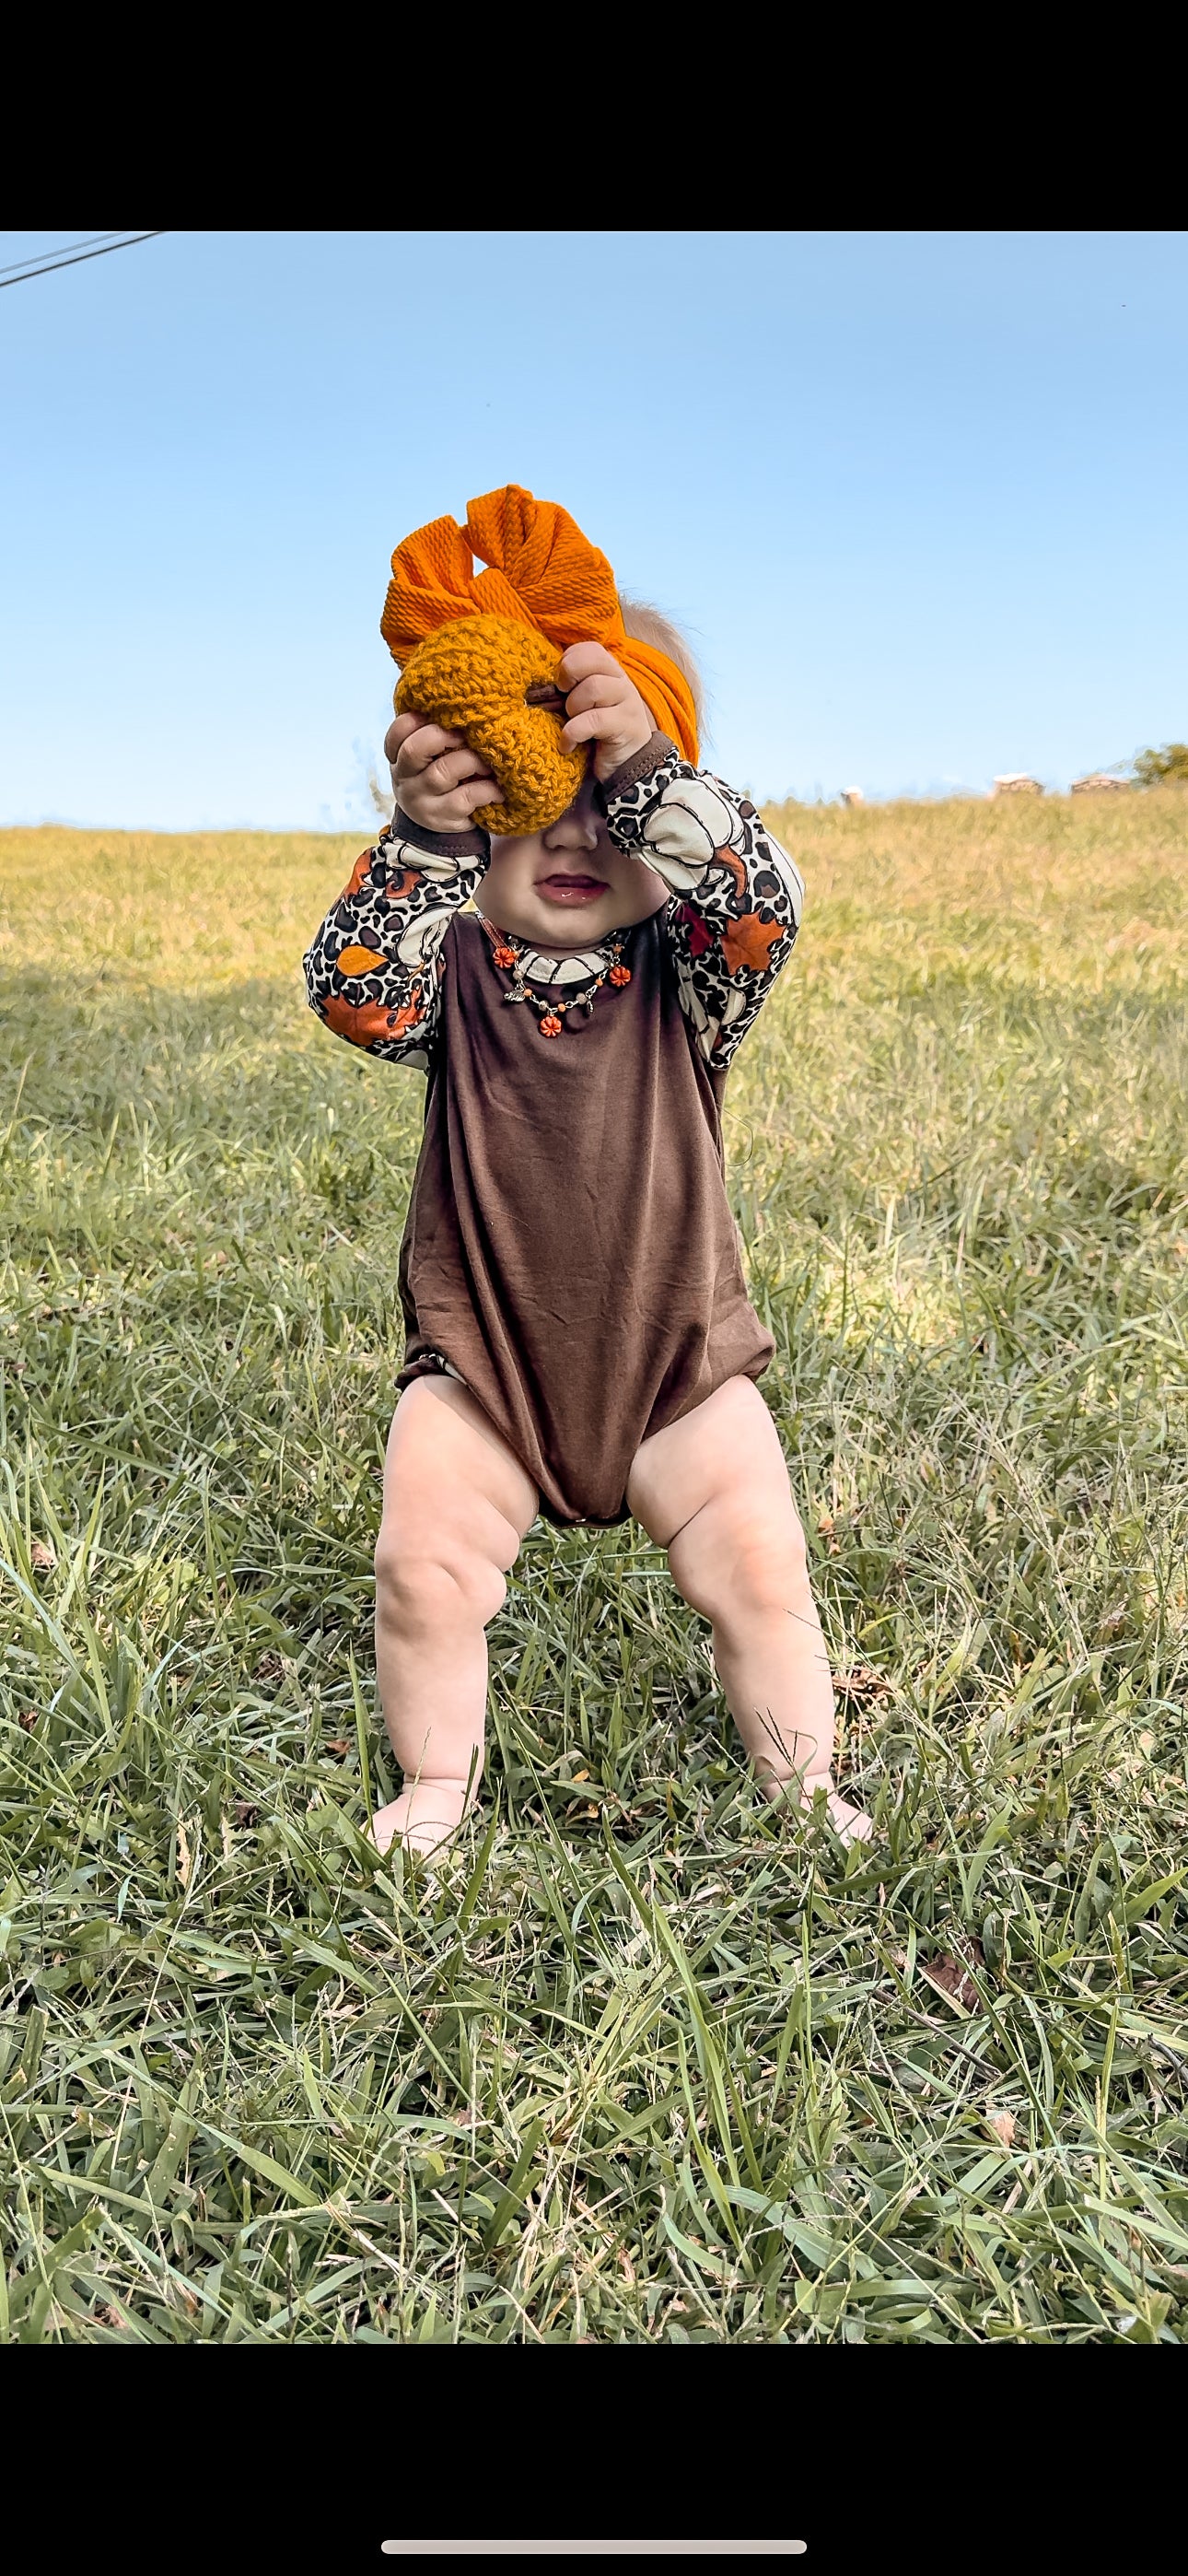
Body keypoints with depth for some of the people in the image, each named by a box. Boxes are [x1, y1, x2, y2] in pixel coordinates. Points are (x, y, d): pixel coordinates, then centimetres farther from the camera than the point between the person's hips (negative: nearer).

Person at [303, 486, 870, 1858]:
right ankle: (437, 1779, 23)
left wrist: (649, 764, -40)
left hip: (676, 1360, 0)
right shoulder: (455, 972, -7)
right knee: (425, 1567, -5)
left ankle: (802, 1779, 25)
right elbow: (351, 989, -27)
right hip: (480, 1358, 0)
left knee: (756, 1565, -1)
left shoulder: (681, 982, -7)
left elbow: (763, 906, -28)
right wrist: (424, 841, -42)